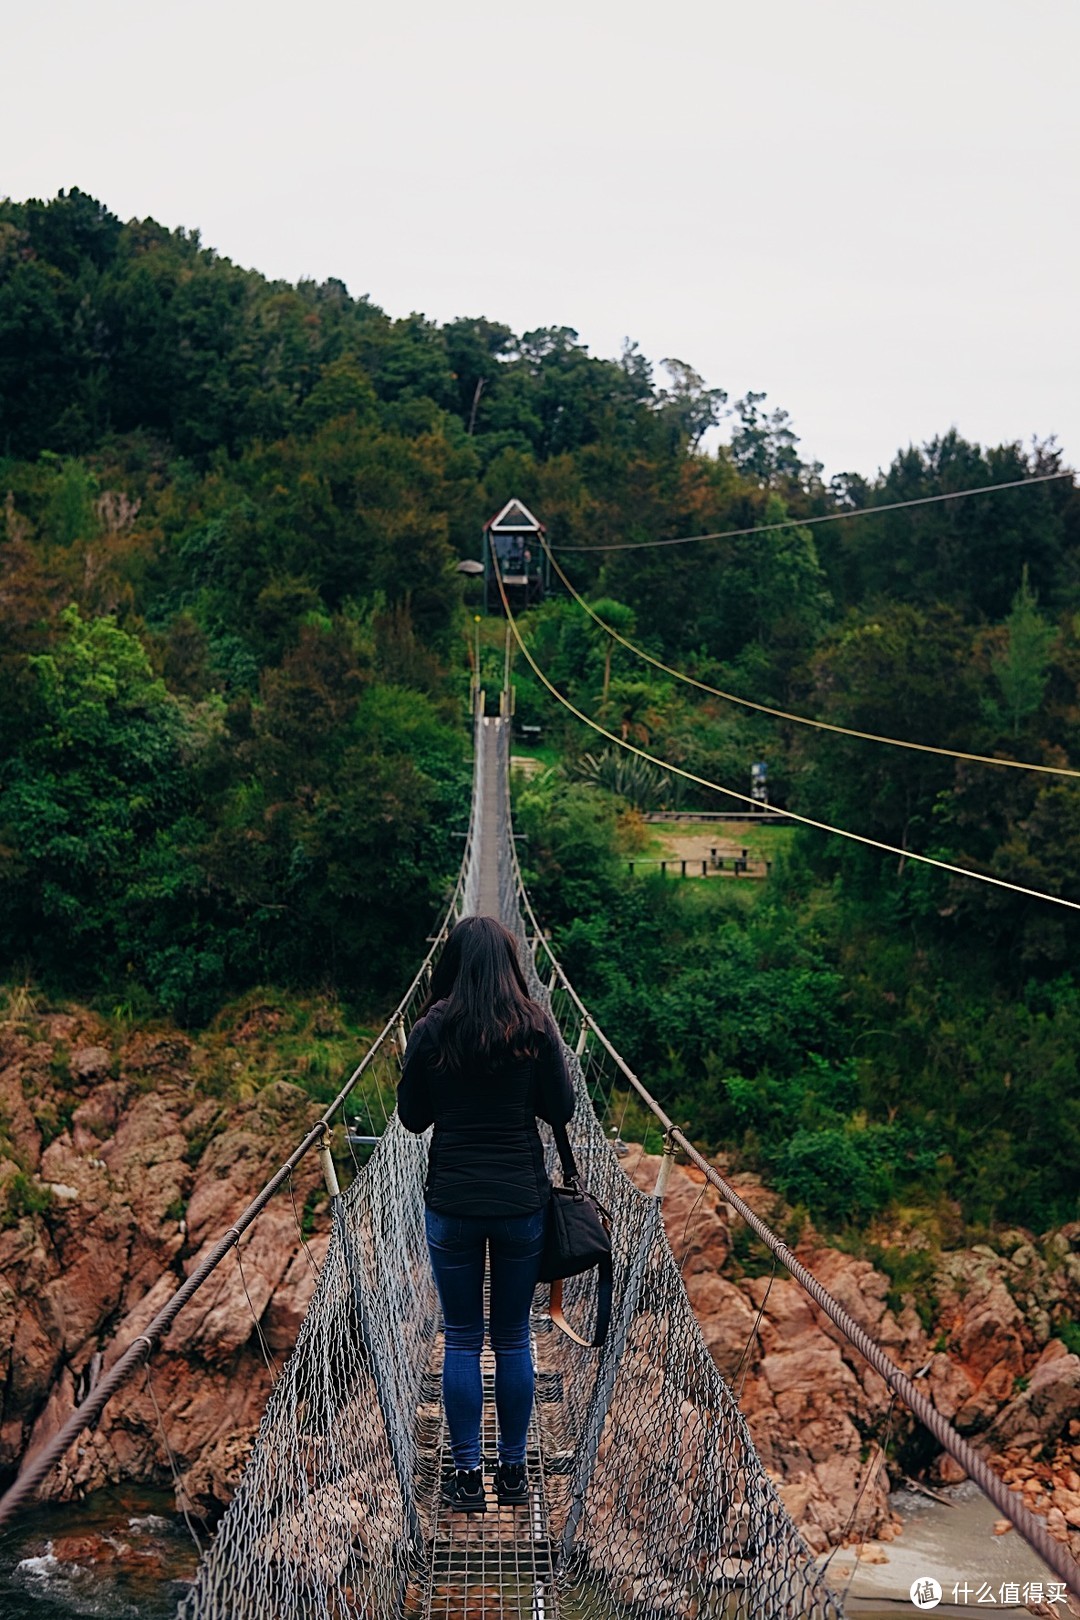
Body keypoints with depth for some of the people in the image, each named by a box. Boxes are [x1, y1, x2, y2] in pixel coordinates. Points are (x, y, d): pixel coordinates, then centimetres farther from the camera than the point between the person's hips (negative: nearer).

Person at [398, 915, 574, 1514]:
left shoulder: (431, 1030, -7)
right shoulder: (535, 1027, -6)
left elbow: (411, 1116, 2)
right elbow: (561, 1110, 0)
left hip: (452, 1204, -1)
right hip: (522, 1201, 1)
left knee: (461, 1340, 9)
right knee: (513, 1339, 13)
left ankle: (466, 1475, 14)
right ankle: (513, 1471, 21)